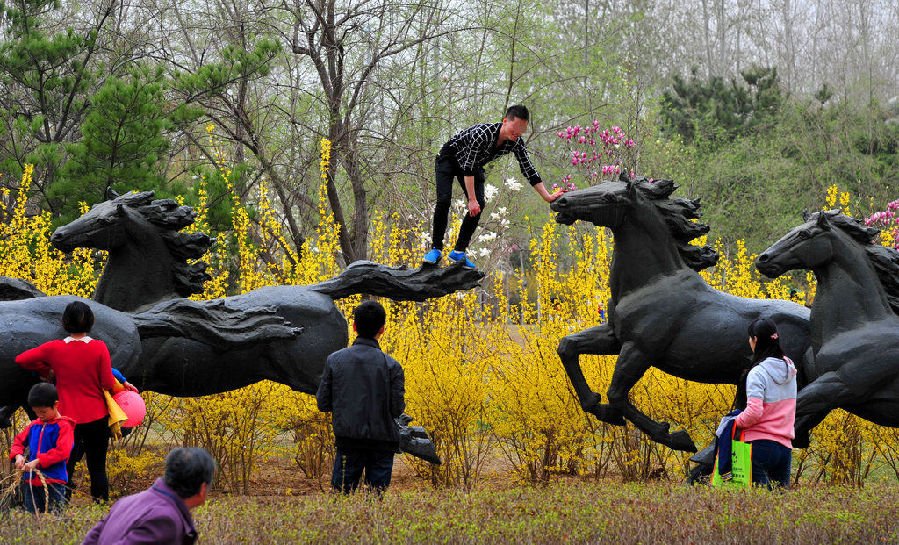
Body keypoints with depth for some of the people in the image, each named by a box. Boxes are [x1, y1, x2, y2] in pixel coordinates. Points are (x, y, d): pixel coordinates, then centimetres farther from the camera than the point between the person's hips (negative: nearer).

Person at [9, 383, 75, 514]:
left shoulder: (63, 426, -8)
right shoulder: (34, 425, 12)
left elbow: (62, 452, -17)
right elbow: (19, 441, 20)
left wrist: (38, 461, -20)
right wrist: (18, 455, -2)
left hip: (53, 481, -6)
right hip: (31, 480, 6)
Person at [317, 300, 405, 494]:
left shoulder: (334, 360, -1)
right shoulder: (391, 365, -6)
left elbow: (323, 404, 1)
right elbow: (397, 409, -7)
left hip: (347, 441, 1)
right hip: (382, 441, -1)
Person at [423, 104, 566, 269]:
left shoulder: (516, 142, -21)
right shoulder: (482, 134, -40)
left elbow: (528, 169, -14)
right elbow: (468, 167, -37)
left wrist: (548, 197, -20)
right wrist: (472, 200, -37)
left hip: (474, 164, 6)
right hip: (449, 158, -6)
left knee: (479, 205, -12)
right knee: (444, 200, -22)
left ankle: (458, 252, -6)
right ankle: (436, 248, -11)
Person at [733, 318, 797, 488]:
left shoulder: (758, 373, -12)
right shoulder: (789, 368, 11)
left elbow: (754, 412, -20)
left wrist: (736, 422, -2)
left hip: (760, 444, -7)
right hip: (785, 446, 7)